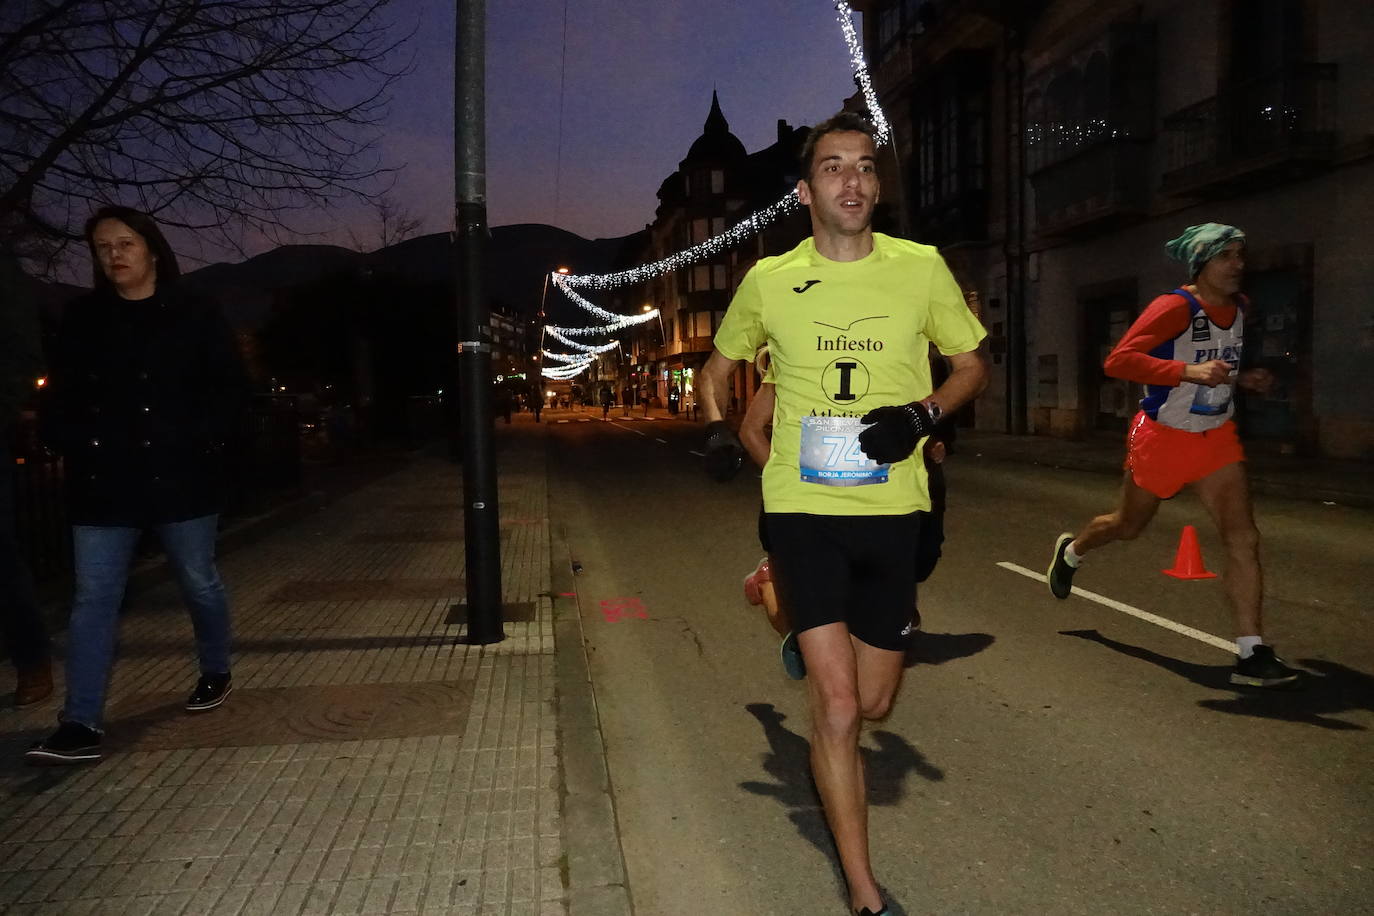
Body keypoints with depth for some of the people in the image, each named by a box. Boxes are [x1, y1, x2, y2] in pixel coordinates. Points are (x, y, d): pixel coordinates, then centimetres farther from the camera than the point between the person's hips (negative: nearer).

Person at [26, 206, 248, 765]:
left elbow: (229, 391, -1)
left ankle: (215, 673, 35)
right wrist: (71, 444, -3)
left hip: (181, 479, -2)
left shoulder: (195, 316, -1)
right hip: (103, 485, 3)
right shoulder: (81, 320, 8)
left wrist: (199, 443, -13)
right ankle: (81, 726, 0)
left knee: (199, 583, 11)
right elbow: (59, 396, 13)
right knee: (93, 599, -1)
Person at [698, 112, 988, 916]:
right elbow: (720, 366, 15)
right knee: (837, 706, -7)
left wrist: (924, 413, -11)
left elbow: (973, 364, 9)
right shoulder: (770, 280, 0)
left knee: (874, 703, 14)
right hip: (803, 507, -1)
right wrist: (718, 430, -5)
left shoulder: (921, 268, -1)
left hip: (892, 507, 2)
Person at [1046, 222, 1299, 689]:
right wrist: (1190, 372, -39)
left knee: (1244, 537, -9)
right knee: (1128, 525, 16)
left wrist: (1243, 379, 2)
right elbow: (1117, 361, -30)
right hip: (1163, 436, -5)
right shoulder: (1175, 307, -19)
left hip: (1217, 439, 5)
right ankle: (1071, 551, 49)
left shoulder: (1239, 306, 4)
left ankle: (1251, 654, -5)